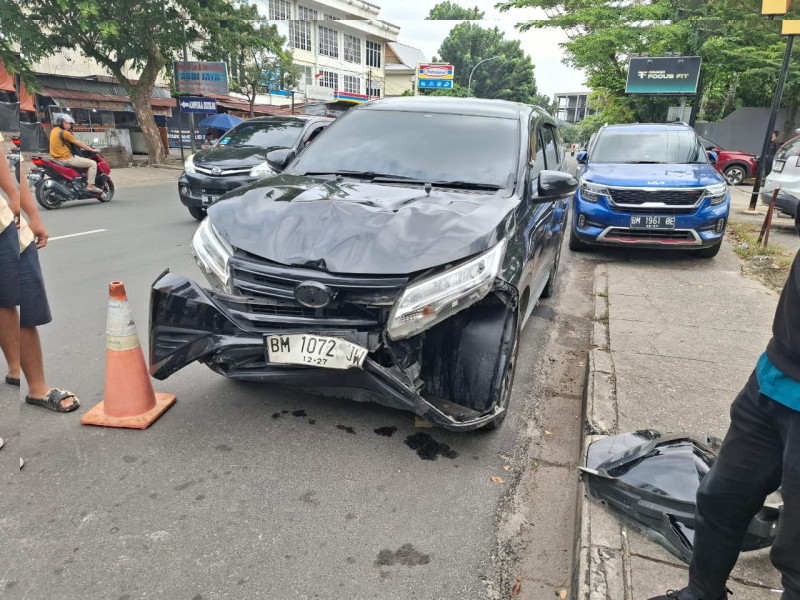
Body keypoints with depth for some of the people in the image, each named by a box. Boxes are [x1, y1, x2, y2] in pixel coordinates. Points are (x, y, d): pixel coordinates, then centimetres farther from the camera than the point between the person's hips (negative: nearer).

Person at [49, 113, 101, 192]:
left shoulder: (54, 130, 14)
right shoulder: (64, 133, -15)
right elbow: (79, 144, -11)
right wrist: (92, 150, -1)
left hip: (57, 158, 10)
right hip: (66, 158, -10)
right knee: (92, 163, -8)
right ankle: (90, 185, -14)